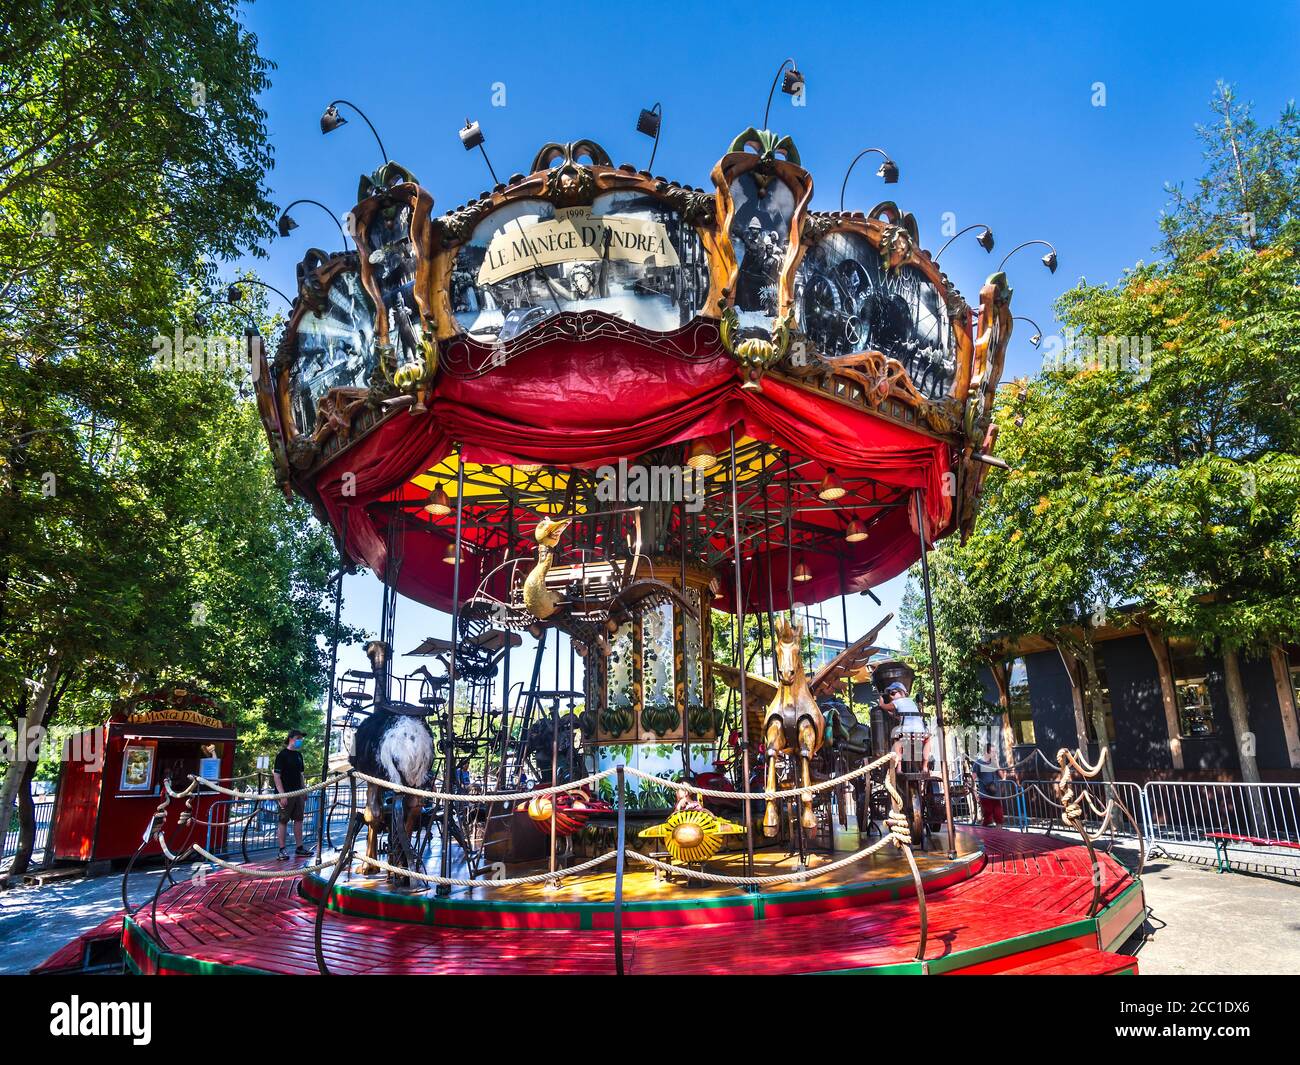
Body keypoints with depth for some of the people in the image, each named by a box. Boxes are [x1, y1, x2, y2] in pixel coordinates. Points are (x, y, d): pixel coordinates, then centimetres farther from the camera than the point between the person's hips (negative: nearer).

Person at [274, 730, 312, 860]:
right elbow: (276, 775, -13)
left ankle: (299, 848, 16)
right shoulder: (282, 755, -9)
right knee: (283, 821, 0)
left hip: (298, 793, 7)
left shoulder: (298, 755, 13)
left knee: (298, 820, 10)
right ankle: (282, 850, 6)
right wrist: (282, 794, -18)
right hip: (286, 793, -7)